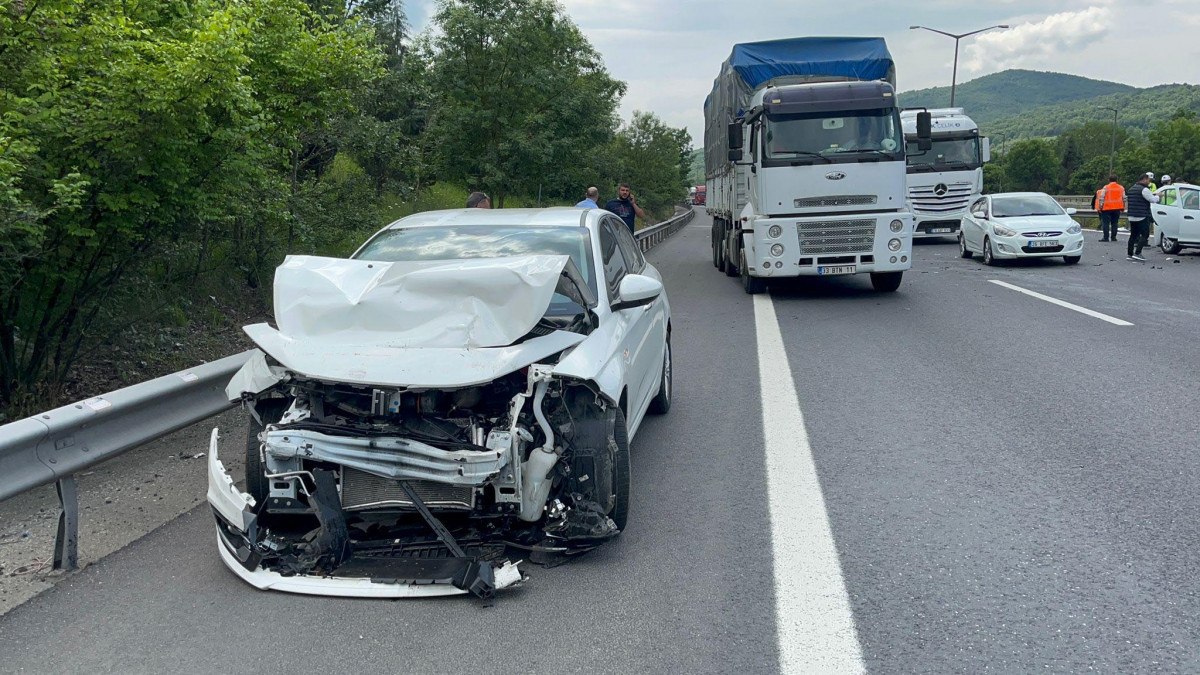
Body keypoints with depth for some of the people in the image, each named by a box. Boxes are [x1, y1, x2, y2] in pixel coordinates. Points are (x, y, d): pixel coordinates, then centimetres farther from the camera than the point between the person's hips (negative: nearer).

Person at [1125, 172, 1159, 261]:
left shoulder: (1131, 188, 14)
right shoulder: (1144, 189, -13)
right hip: (1142, 217, -8)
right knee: (1145, 235, -5)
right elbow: (1153, 200, -14)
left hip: (1131, 216, 8)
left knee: (1133, 235, 12)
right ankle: (1137, 253, -14)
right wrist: (1157, 196, 9)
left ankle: (1130, 254, 11)